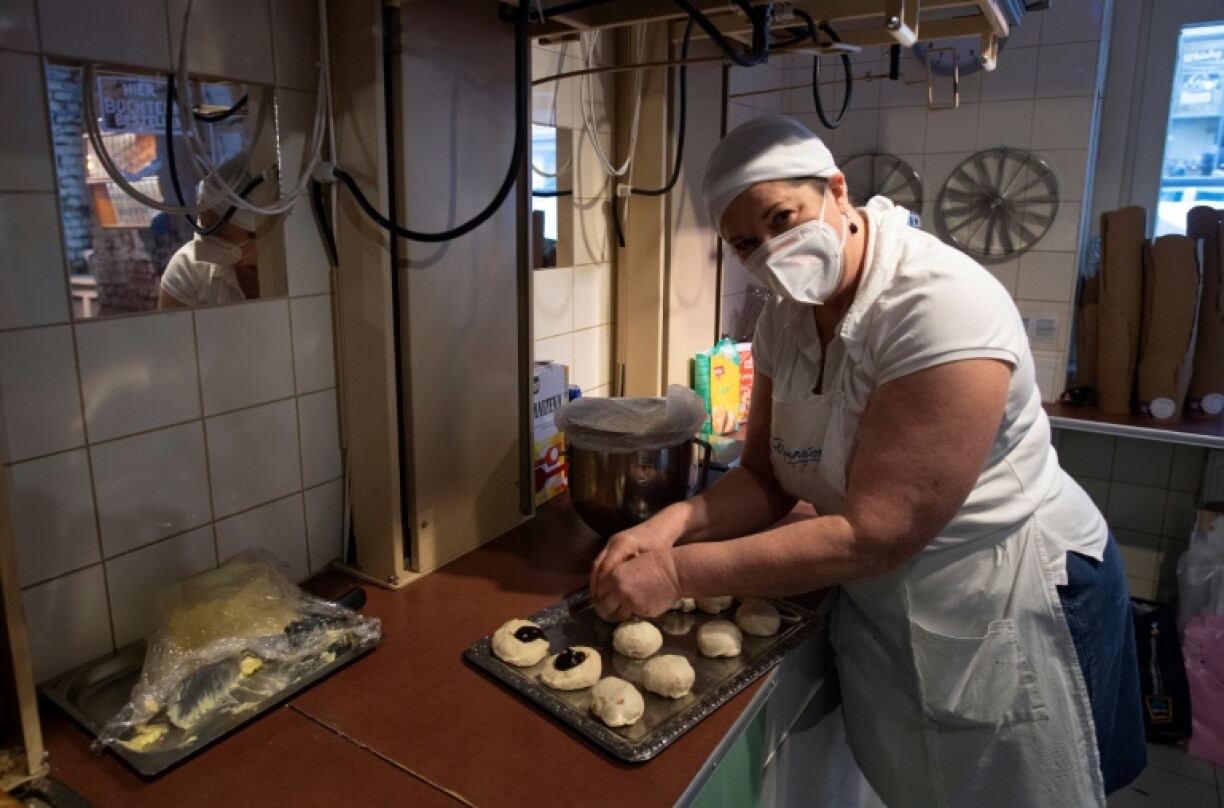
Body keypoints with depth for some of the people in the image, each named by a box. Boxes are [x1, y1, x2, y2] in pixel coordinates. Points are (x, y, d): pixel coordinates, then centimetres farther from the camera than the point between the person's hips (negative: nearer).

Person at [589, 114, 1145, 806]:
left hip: (1006, 613, -6)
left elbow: (873, 534, -30)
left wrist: (680, 573, -27)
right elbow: (767, 479, 0)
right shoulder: (786, 316, -4)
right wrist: (677, 521, -20)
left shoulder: (944, 304, -27)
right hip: (881, 607, 6)